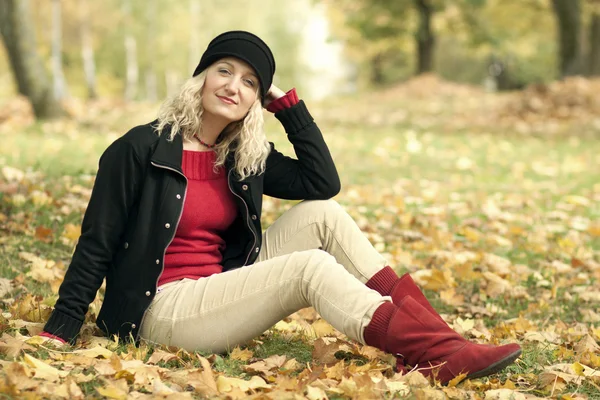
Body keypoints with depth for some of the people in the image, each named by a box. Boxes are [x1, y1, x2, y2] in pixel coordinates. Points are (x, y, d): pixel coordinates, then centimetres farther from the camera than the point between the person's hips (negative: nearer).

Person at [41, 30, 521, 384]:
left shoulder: (245, 157, 8)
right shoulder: (141, 150, -10)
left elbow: (324, 183, 0)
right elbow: (97, 245, -11)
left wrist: (287, 102, 0)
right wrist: (59, 333, -17)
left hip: (223, 294, 7)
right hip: (162, 310, -7)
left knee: (321, 214, -9)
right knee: (311, 266, -26)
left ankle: (431, 330, -15)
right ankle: (439, 356, -30)